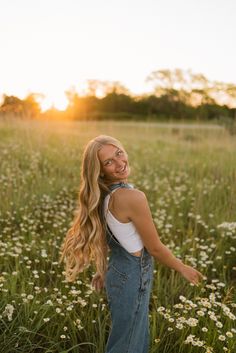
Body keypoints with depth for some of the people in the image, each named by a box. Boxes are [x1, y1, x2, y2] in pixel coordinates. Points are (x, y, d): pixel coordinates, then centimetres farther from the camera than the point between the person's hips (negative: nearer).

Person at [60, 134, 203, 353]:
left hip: (120, 270, 8)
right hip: (132, 277, -8)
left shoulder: (104, 194, -4)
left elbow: (102, 236, 7)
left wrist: (103, 271, 20)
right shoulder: (132, 197, -29)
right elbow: (155, 248, -19)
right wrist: (183, 268, -2)